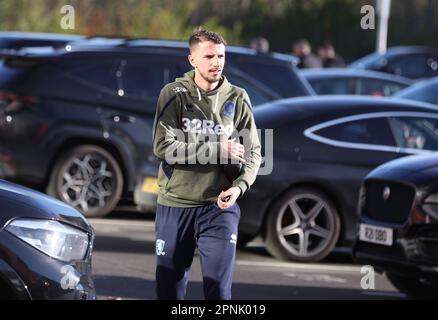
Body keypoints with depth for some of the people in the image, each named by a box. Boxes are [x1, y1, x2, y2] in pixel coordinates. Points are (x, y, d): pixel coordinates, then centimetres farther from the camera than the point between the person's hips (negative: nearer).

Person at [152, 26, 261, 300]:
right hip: (175, 205, 0)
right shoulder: (174, 94, -3)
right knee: (170, 287, 8)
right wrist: (218, 149, -16)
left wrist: (239, 186, -15)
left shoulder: (237, 99, 3)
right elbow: (164, 147, -13)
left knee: (219, 288, -6)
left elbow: (253, 153, 4)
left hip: (220, 207, 0)